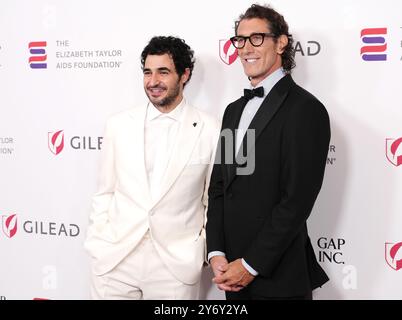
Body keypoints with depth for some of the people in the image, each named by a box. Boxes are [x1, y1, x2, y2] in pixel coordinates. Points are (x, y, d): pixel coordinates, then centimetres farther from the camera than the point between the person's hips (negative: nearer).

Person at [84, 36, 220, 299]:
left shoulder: (210, 130, -3)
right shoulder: (119, 125, 4)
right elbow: (105, 192, 9)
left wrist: (210, 250, -1)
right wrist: (97, 245, 4)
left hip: (176, 266, -2)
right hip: (114, 261, 2)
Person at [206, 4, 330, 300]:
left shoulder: (305, 109, -12)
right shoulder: (234, 110, 13)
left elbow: (297, 201, -17)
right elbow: (219, 188, 10)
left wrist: (250, 265, -15)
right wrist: (216, 253, -2)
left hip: (278, 279, -6)